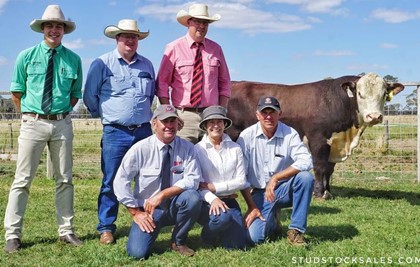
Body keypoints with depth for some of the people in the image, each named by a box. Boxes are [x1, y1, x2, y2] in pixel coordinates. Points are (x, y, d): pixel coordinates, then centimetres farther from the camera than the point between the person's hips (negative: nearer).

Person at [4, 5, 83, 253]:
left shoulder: (73, 60, 3)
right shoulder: (27, 56, 1)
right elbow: (17, 93, 9)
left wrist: (61, 113, 6)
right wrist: (30, 114, 9)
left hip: (62, 124, 2)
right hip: (33, 123, -1)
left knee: (65, 179, 8)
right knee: (23, 179, -1)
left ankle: (66, 230, 17)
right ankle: (13, 234, 5)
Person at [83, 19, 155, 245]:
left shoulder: (146, 65, 12)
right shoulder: (102, 63, -1)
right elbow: (90, 96, 4)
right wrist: (107, 116, 11)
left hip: (144, 131, 4)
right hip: (115, 133, -4)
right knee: (111, 182, -1)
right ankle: (106, 228, 7)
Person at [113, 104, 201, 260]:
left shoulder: (187, 148, -7)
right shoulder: (140, 149, -10)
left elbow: (192, 180, -17)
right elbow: (121, 182, -9)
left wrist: (163, 194, -26)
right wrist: (136, 212, -11)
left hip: (175, 207, 1)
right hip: (148, 210, -1)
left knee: (192, 197, -31)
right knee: (137, 253, -21)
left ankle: (178, 242, -5)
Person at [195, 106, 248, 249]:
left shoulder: (235, 149, 5)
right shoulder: (198, 149, -4)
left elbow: (241, 181, -1)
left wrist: (214, 187, -11)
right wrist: (212, 199, -28)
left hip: (229, 201, 3)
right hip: (206, 202, -3)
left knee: (237, 245, -13)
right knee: (223, 217, -36)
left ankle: (221, 231, 21)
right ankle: (207, 235, -1)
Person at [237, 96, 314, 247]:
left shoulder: (290, 134, -8)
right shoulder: (247, 136, -8)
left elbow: (306, 161, -24)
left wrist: (275, 178, -30)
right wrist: (252, 207, -9)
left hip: (284, 189, 1)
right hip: (259, 193, 0)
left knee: (305, 177, -30)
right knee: (255, 237, -19)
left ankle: (296, 231, -15)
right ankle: (272, 221, 19)